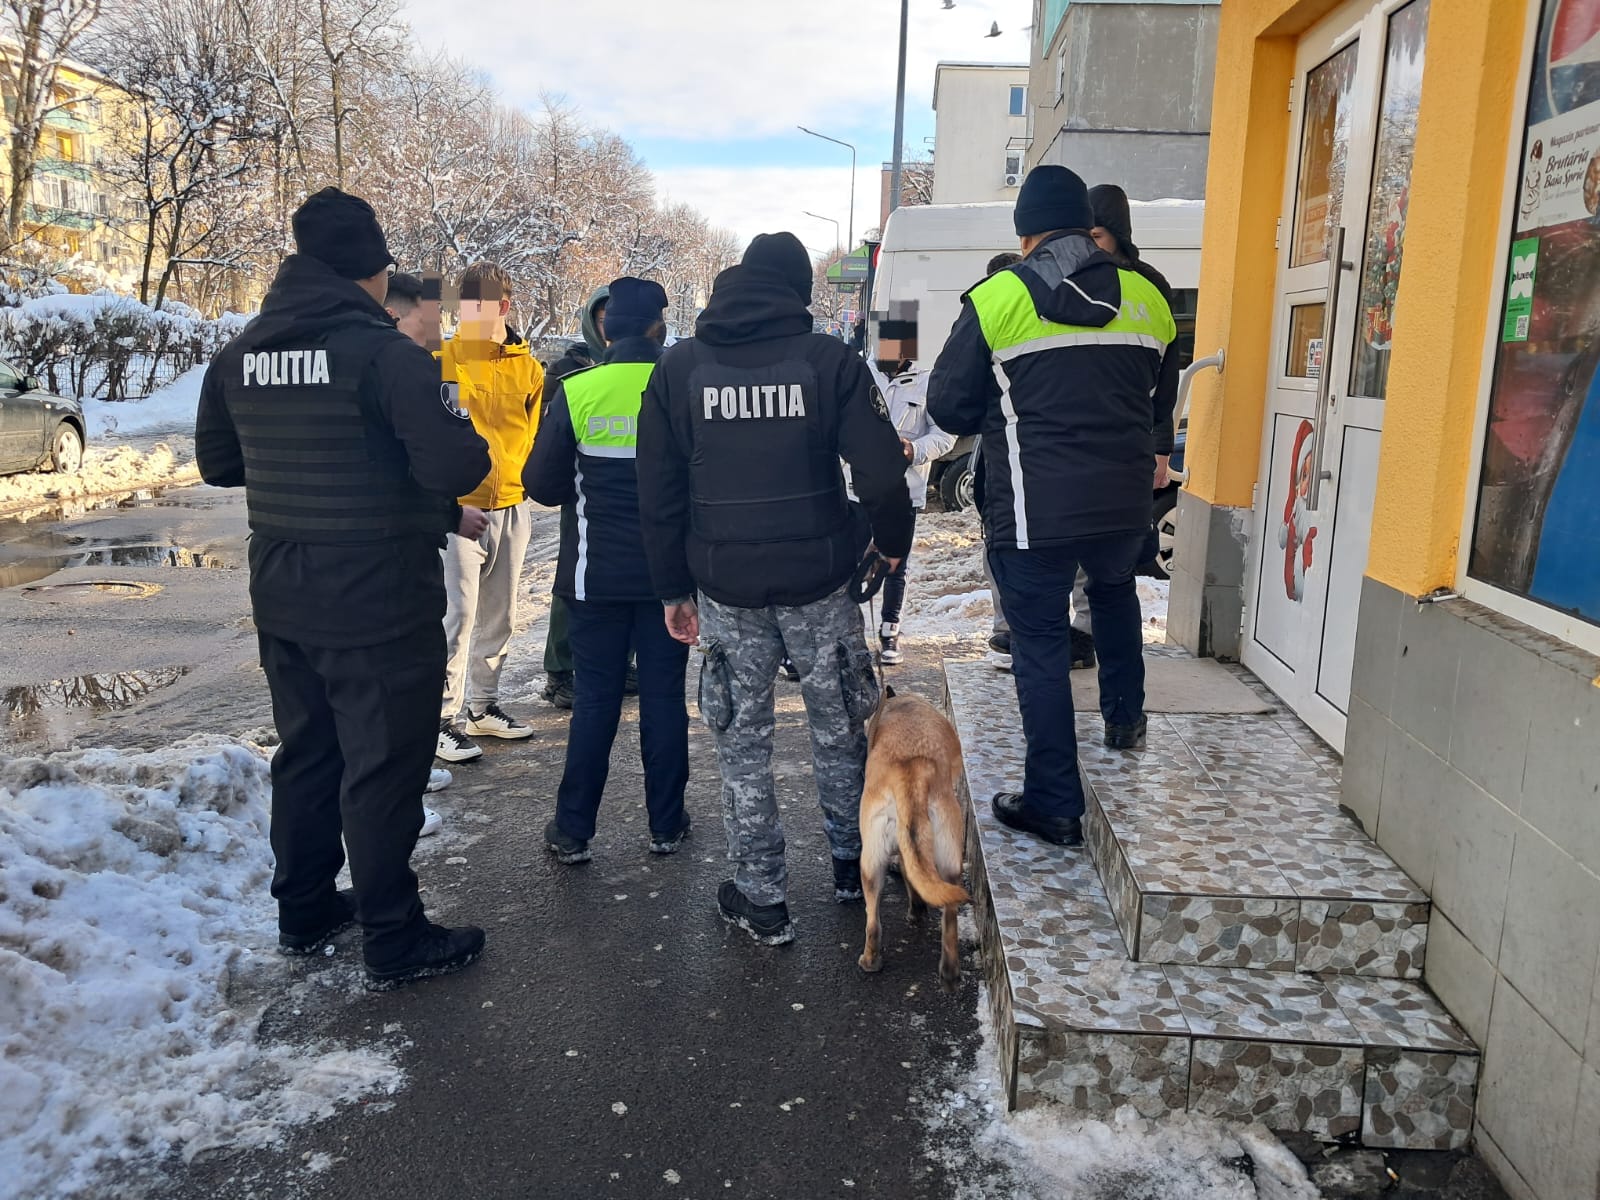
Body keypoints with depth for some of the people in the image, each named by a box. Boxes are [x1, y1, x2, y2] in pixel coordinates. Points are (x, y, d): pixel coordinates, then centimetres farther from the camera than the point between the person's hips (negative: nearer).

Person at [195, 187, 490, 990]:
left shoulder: (241, 357, 5)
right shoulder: (383, 351, -17)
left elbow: (217, 464, 16)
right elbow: (451, 468, -24)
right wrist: (472, 446, -3)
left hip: (282, 599, 7)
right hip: (381, 605, -7)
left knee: (306, 752, 20)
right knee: (383, 768, 3)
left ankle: (303, 911, 34)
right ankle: (393, 943, 14)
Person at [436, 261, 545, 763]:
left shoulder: (527, 367, 5)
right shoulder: (443, 361, -6)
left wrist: (517, 475, 4)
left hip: (511, 506, 5)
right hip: (461, 505, -5)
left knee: (499, 615, 13)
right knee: (460, 613, -8)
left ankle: (483, 706, 27)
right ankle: (446, 718, 1)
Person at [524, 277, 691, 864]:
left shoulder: (575, 391, -8)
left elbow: (542, 484, -3)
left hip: (597, 573, 0)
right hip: (670, 573, 0)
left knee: (595, 699, 9)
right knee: (664, 695, 10)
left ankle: (573, 829, 14)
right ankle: (666, 824, 18)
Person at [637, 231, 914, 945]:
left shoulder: (679, 367, 2)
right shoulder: (829, 359, -4)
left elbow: (658, 493, 3)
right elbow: (881, 472, -8)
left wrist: (673, 587, 10)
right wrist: (893, 540, 11)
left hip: (725, 586, 1)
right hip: (819, 577, 0)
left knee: (742, 740, 10)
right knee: (838, 725, 18)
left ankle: (762, 899, 17)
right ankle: (851, 862, 34)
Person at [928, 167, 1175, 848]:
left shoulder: (998, 299, -8)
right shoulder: (1144, 298, 5)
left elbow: (949, 406, -3)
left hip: (1034, 510, -4)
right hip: (1124, 503, 5)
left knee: (1041, 646, 5)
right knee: (1115, 589, 33)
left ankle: (1054, 806, 11)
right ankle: (1124, 717, 45)